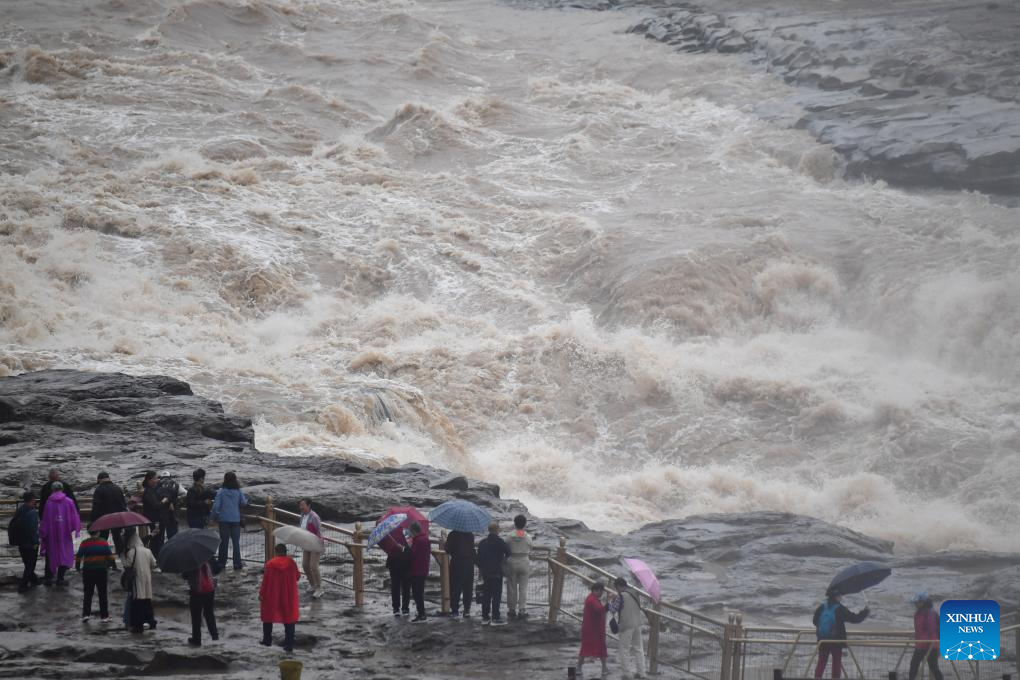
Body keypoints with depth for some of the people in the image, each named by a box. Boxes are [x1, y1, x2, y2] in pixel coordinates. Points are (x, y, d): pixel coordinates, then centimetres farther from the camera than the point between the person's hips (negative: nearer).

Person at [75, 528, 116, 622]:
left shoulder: (84, 543, -1)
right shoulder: (103, 542, -1)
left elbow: (78, 556, -1)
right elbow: (110, 555, -2)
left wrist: (77, 567, 10)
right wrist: (113, 564, 8)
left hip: (88, 571, 0)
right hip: (101, 570, 0)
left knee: (88, 593, 9)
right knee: (102, 593, 7)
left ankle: (86, 614, -3)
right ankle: (104, 616, 7)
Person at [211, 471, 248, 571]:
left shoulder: (221, 491, -8)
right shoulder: (238, 491, -4)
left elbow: (216, 506, -12)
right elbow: (243, 503, 0)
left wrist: (214, 516, 2)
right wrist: (246, 499, 23)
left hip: (224, 519, -1)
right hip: (235, 519, 1)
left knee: (223, 542, 10)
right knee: (236, 542, 7)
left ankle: (222, 564, 13)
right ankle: (237, 564, 5)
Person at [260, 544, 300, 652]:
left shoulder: (270, 564, -13)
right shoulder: (291, 563, -8)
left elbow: (265, 581, -9)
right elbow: (297, 576, 5)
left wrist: (261, 593, 2)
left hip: (272, 596, -1)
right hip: (288, 597, 1)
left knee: (268, 617, 20)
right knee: (289, 619, 6)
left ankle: (267, 640, 27)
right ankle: (289, 644, -1)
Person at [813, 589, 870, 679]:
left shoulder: (822, 607, -1)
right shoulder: (840, 609, -12)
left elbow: (814, 621, 10)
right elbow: (855, 619, -8)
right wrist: (865, 612, 8)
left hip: (822, 640, 4)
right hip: (836, 641, -4)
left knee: (821, 662, 10)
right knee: (837, 663, 5)